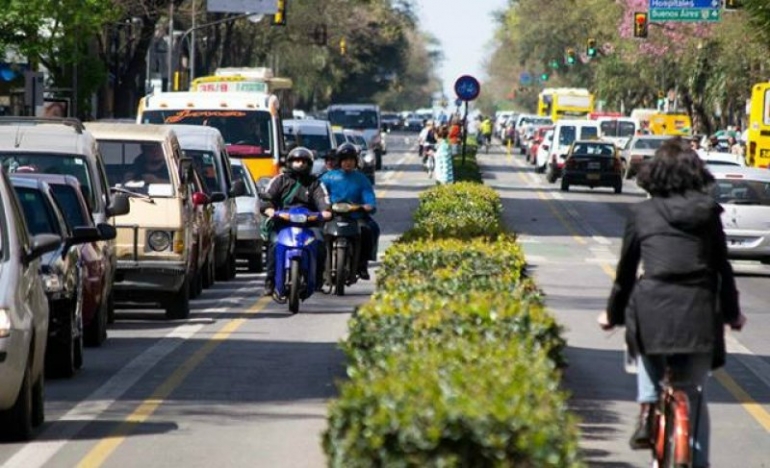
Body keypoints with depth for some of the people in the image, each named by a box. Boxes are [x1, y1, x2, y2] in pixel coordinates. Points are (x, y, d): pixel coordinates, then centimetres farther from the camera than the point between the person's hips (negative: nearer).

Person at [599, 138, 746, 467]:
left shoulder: (642, 213, 5)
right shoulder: (708, 212, 7)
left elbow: (626, 270, 11)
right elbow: (723, 267, 12)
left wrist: (613, 313, 24)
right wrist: (732, 314, 24)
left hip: (653, 309, 0)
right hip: (700, 313, 0)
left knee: (647, 358, 32)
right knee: (694, 396, 10)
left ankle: (647, 410, 10)